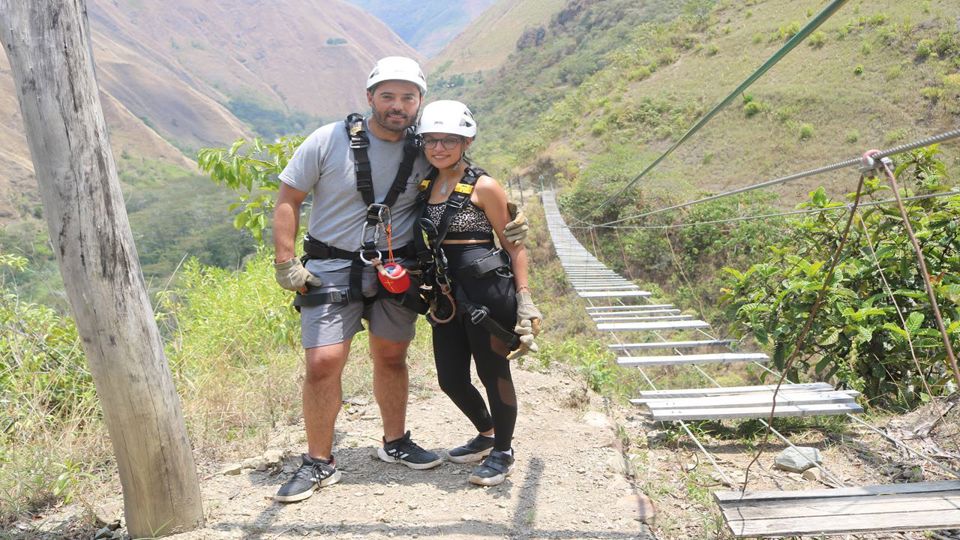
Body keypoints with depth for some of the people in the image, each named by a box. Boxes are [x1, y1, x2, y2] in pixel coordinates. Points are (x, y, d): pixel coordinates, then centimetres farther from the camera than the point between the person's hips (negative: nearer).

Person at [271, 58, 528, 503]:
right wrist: (285, 262, -10)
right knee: (323, 363, -8)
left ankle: (395, 442, 34)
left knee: (391, 357, 13)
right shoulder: (329, 140, -8)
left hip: (396, 270, 3)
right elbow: (288, 199, -2)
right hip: (332, 268, -2)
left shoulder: (425, 152, 0)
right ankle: (318, 463, 11)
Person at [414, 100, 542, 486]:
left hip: (487, 290, -6)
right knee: (451, 379, 12)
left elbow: (513, 245, -5)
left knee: (493, 372, 4)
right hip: (447, 295, 7)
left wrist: (524, 299, -10)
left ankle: (503, 452, 25)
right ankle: (486, 434, 39)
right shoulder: (425, 185, 10)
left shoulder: (482, 186, -8)